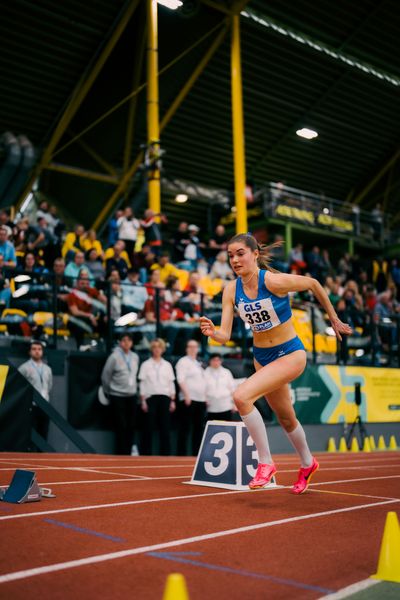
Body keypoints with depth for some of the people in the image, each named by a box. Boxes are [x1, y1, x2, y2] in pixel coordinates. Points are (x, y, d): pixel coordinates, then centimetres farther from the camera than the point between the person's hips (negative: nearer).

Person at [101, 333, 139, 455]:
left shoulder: (135, 357, 5)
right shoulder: (114, 357, -10)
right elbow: (105, 377, -3)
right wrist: (108, 392, 5)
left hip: (132, 396, 5)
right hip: (117, 396, -5)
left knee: (131, 426, 7)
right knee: (121, 427, -3)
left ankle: (128, 453, 18)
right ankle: (121, 454, 5)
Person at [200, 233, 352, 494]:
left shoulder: (274, 281, -24)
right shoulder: (231, 290, -9)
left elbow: (313, 283, -7)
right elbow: (225, 335, -12)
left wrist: (334, 318, 2)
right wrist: (212, 332, -35)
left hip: (291, 354, -6)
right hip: (262, 357, 6)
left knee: (242, 396, -27)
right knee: (286, 418, 23)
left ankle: (266, 462, -9)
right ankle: (308, 464, 51)